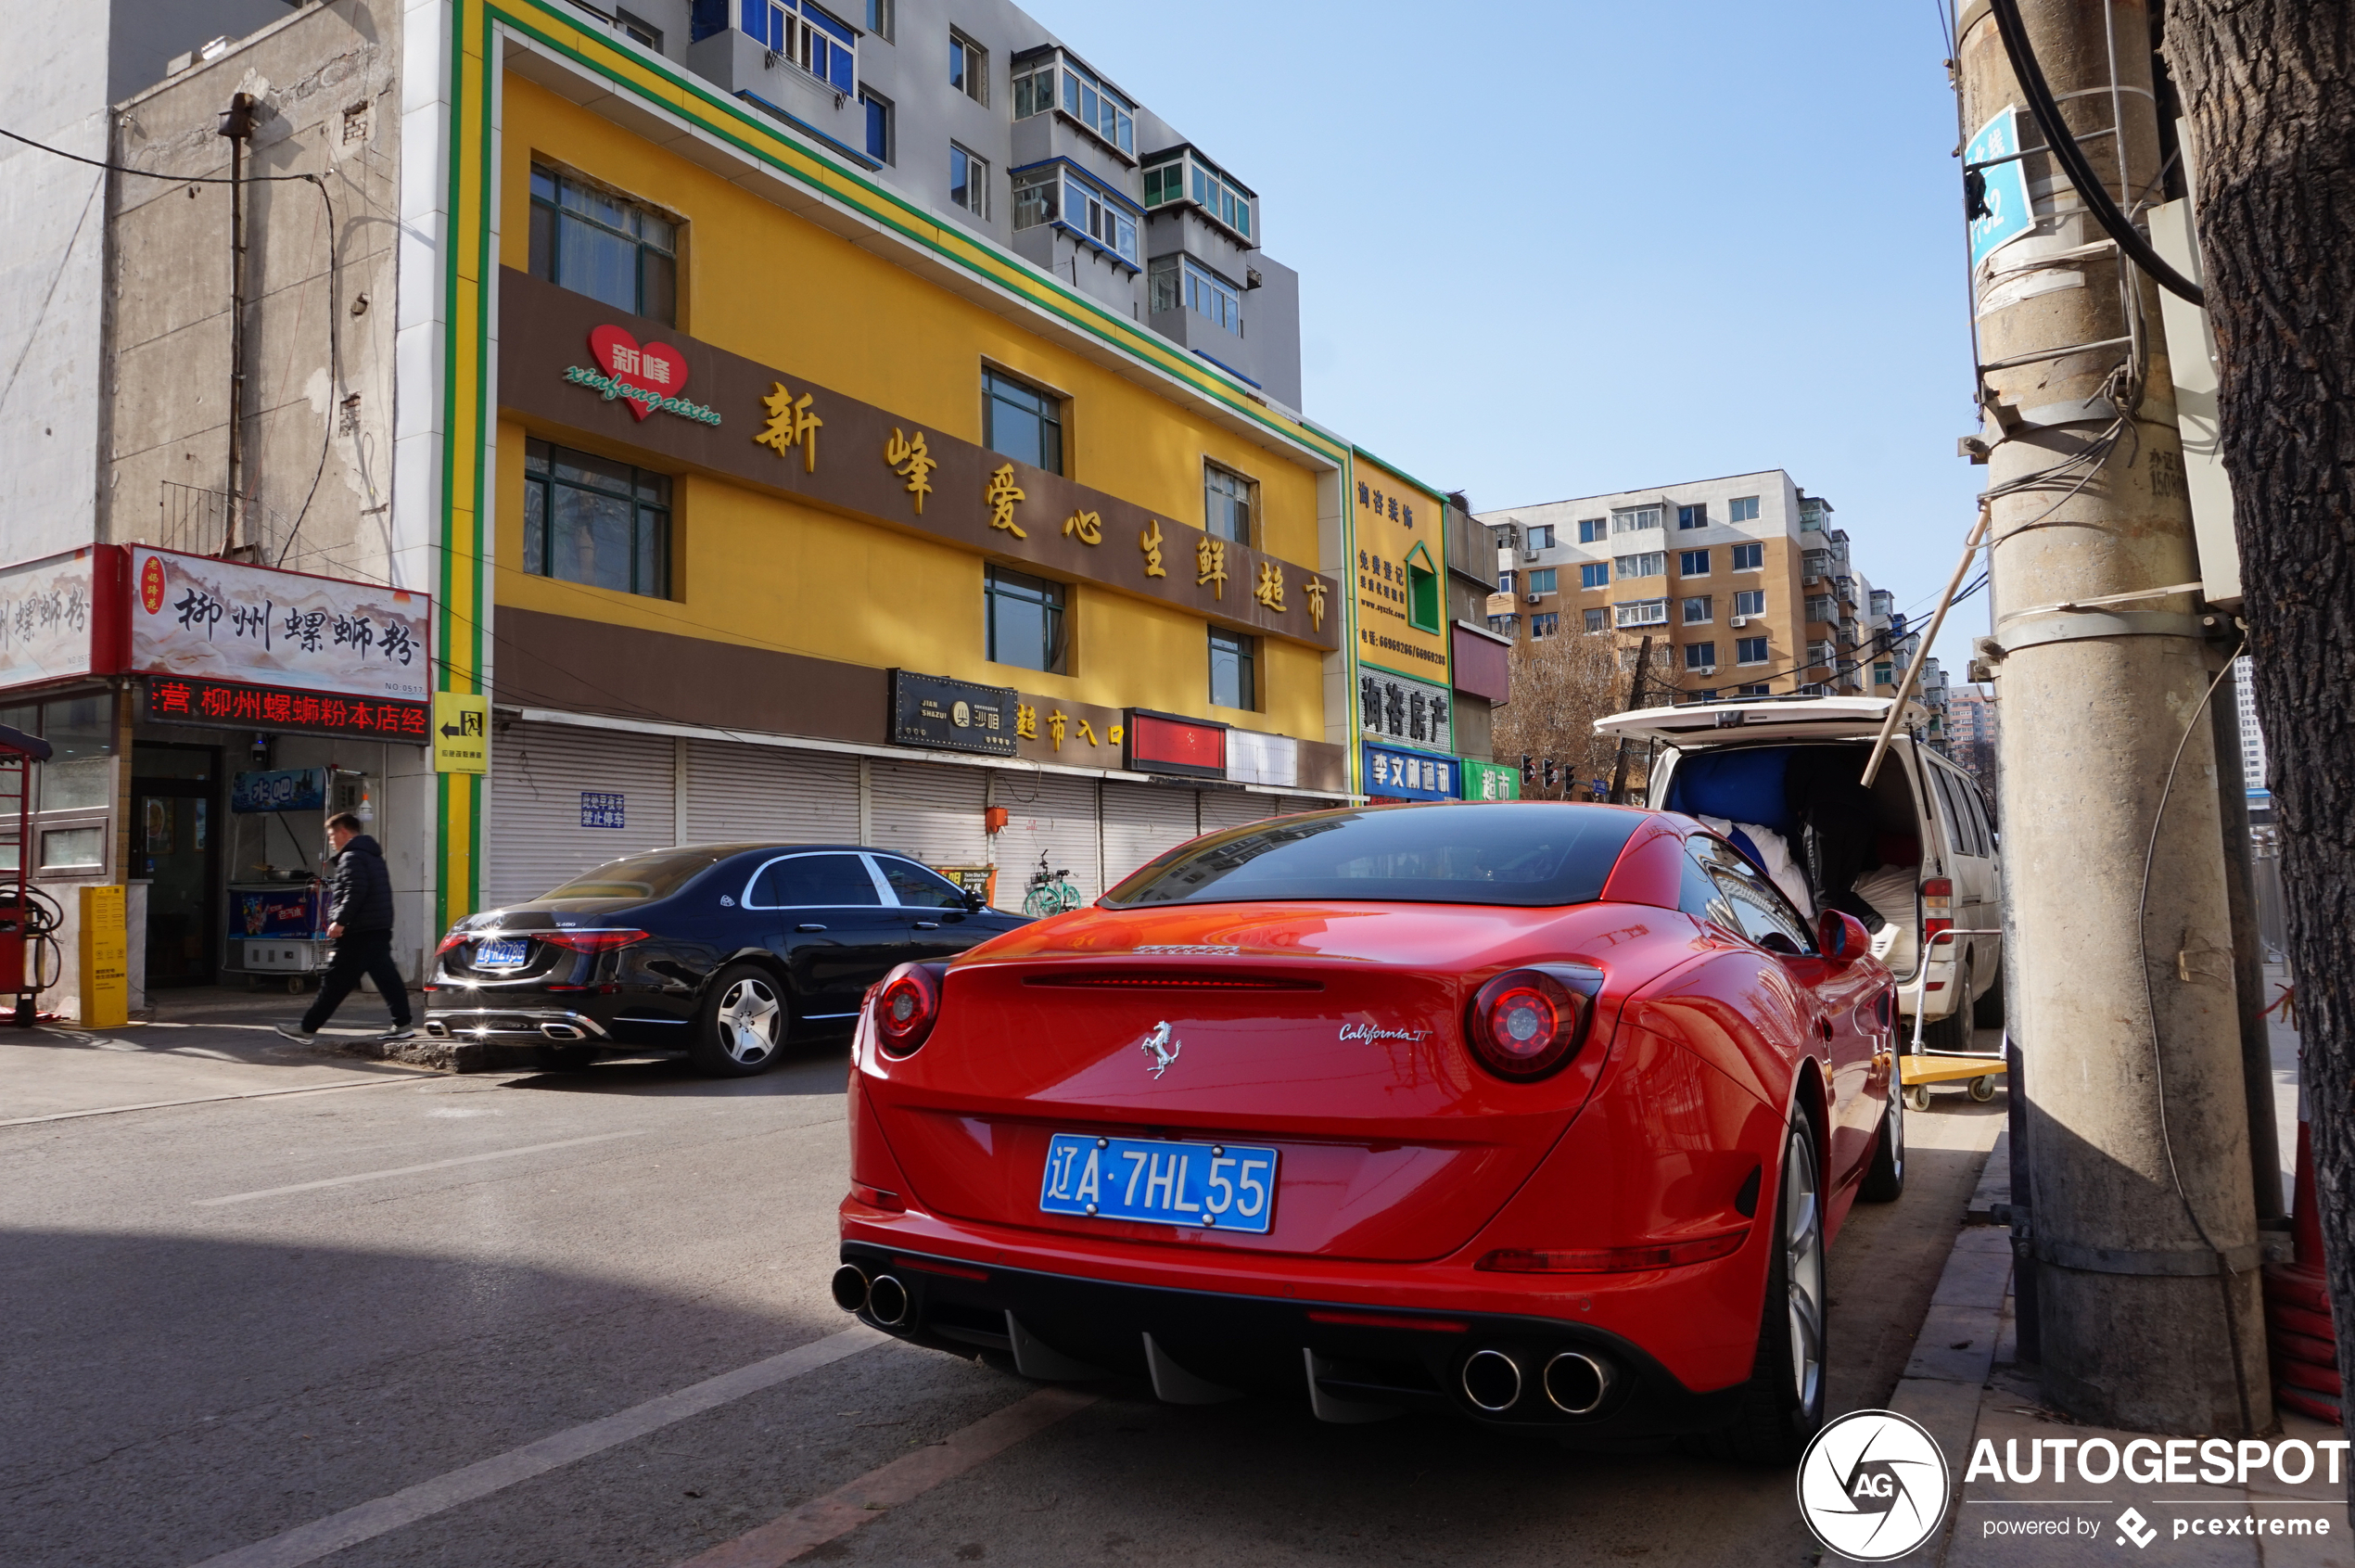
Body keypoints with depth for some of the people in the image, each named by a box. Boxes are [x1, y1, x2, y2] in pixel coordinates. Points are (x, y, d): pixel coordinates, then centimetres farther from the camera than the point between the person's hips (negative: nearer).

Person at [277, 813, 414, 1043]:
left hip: (359, 932, -9)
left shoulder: (351, 857, -11)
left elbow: (355, 891, -22)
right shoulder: (372, 854, 20)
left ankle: (307, 1028, 5)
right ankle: (403, 1024, 1)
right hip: (380, 929, 9)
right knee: (385, 976, 5)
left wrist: (340, 920, -20)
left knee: (336, 982, -2)